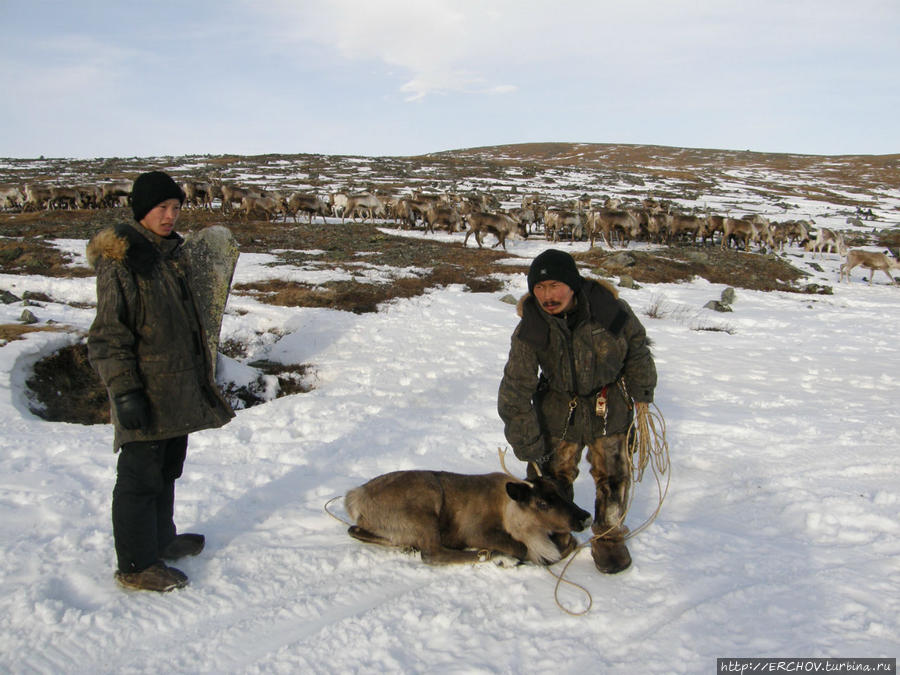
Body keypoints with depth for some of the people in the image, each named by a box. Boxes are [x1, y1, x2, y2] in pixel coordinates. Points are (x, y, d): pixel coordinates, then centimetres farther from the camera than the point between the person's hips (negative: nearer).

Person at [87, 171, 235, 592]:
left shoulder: (170, 253, 13)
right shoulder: (119, 260, -14)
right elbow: (109, 333, -16)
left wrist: (199, 375, 24)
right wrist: (123, 390, -21)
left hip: (178, 389, 9)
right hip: (145, 392, -9)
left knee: (167, 469, 20)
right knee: (140, 476, 0)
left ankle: (160, 539, 36)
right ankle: (136, 565, 12)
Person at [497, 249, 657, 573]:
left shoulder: (609, 308, -22)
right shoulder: (530, 329, -20)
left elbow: (637, 348, -1)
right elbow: (516, 392, -16)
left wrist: (642, 393, 7)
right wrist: (528, 446, -17)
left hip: (610, 406, 0)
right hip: (558, 409, 1)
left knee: (612, 474, 5)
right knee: (550, 474, 6)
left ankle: (609, 537, 29)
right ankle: (557, 537, 29)